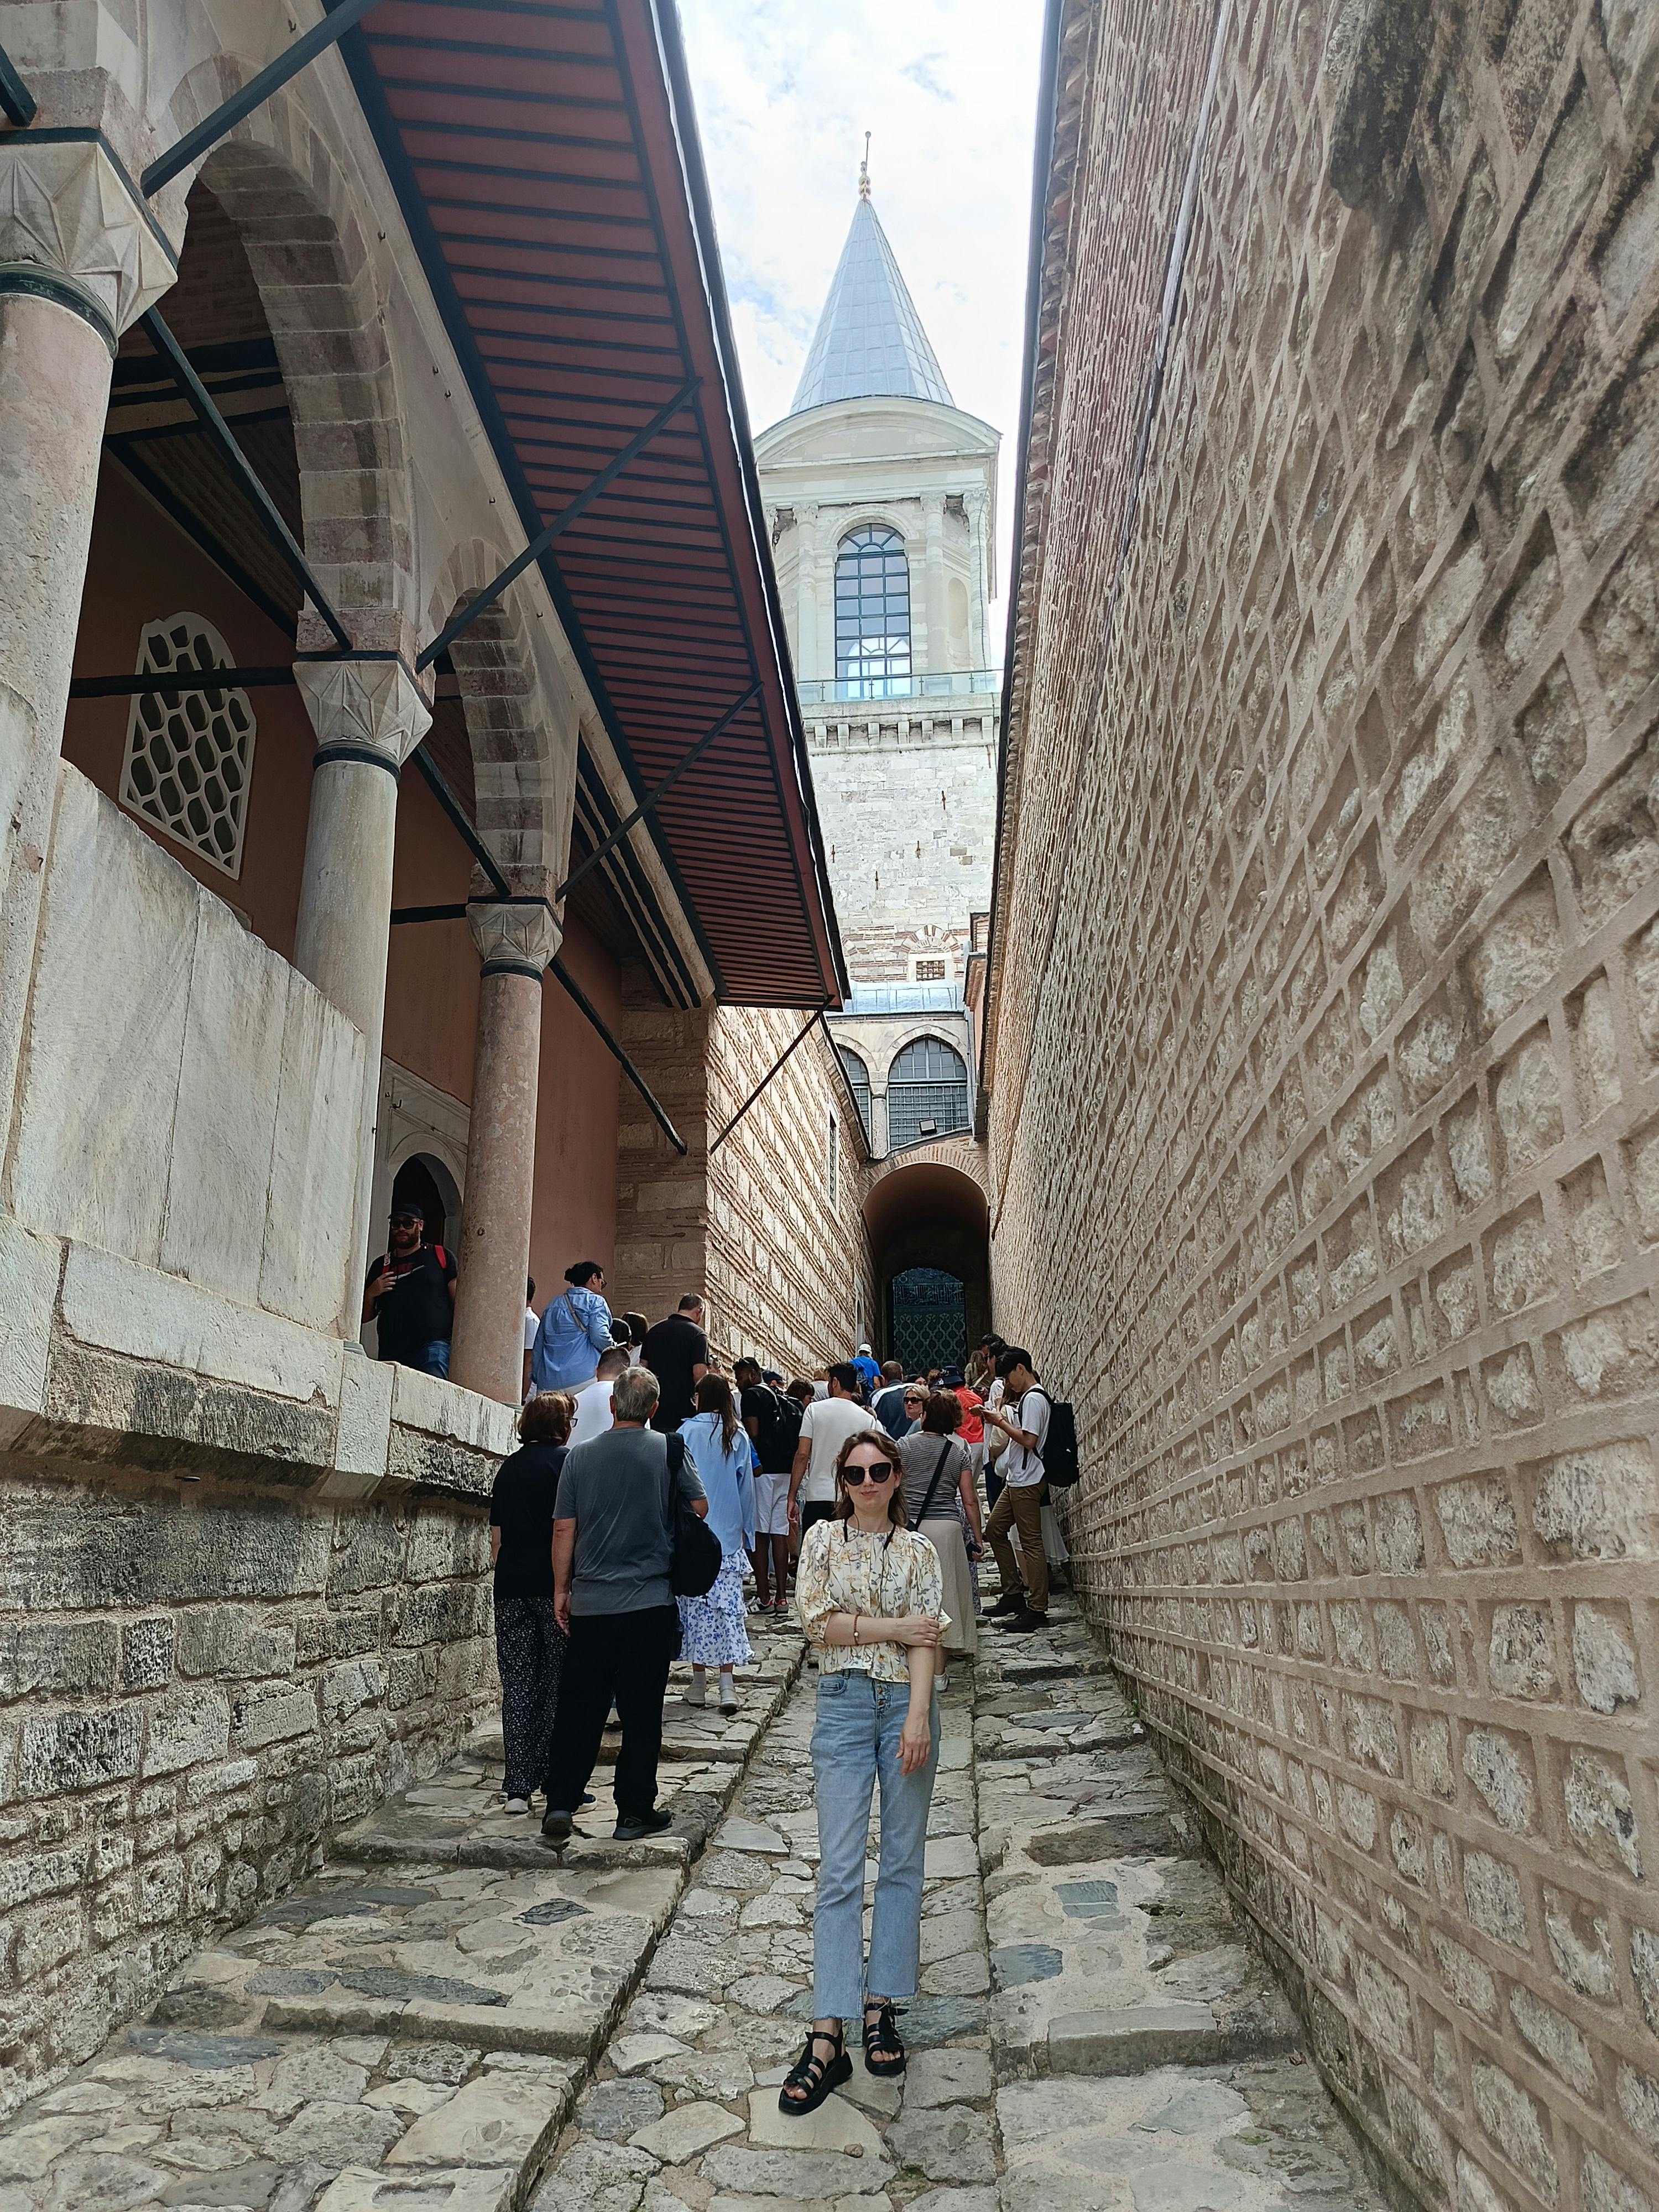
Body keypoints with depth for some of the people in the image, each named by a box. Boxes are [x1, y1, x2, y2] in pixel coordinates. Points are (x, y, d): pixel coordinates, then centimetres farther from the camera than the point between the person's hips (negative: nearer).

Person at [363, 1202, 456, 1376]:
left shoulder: (442, 1256, 13)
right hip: (390, 1353, 4)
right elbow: (365, 1317, 25)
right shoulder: (381, 1265, 23)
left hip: (432, 1346, -3)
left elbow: (459, 1302, 6)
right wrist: (370, 1294, 4)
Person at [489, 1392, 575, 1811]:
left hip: (512, 1586, 4)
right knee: (558, 1683, 5)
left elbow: (496, 1536, 14)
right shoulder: (569, 1461, -3)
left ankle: (518, 1787, 5)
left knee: (518, 1685, 6)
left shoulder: (509, 1467, 11)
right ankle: (555, 1780, 8)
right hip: (557, 1583, -4)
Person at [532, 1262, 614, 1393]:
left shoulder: (553, 1305, 21)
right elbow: (599, 1337, -12)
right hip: (582, 1377, -6)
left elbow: (538, 1346, 22)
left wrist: (537, 1377, 25)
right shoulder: (595, 1301, 1)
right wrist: (614, 1350, 7)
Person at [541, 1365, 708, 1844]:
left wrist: (561, 1589, 11)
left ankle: (560, 1804, 10)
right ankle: (635, 1812, 12)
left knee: (579, 1706, 11)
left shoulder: (581, 1455, 0)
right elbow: (700, 1509, 4)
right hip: (650, 1602, -2)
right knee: (641, 1710, 6)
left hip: (590, 1603, 2)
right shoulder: (669, 1451, -5)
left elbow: (564, 1529, 2)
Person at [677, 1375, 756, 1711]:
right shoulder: (739, 1436, 2)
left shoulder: (688, 1431, -5)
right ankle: (727, 1686, -2)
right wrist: (746, 1530, 18)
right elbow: (746, 1487, 8)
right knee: (728, 1605, 2)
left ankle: (699, 1684, 11)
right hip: (729, 1534, 2)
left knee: (696, 1603, 6)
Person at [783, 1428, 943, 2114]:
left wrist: (919, 1718, -15)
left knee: (902, 1863, 7)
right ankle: (827, 2037, -3)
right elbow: (816, 1621, -6)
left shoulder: (919, 1552, 5)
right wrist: (894, 1628, -8)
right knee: (839, 1870, -4)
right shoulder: (823, 1539, 4)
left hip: (907, 1704, 2)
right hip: (843, 1703, -1)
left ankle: (881, 2008, 18)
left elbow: (927, 1641, -3)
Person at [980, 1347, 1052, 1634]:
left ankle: (1037, 1610, -2)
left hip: (1027, 1482, -11)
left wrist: (1001, 1421, -12)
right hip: (1017, 1480, 11)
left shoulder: (1034, 1398, -15)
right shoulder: (1028, 1397, 16)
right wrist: (1000, 1420, 8)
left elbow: (1028, 1440, -22)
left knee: (1031, 1541, -6)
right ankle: (1014, 1594, 21)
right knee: (995, 1530, 15)